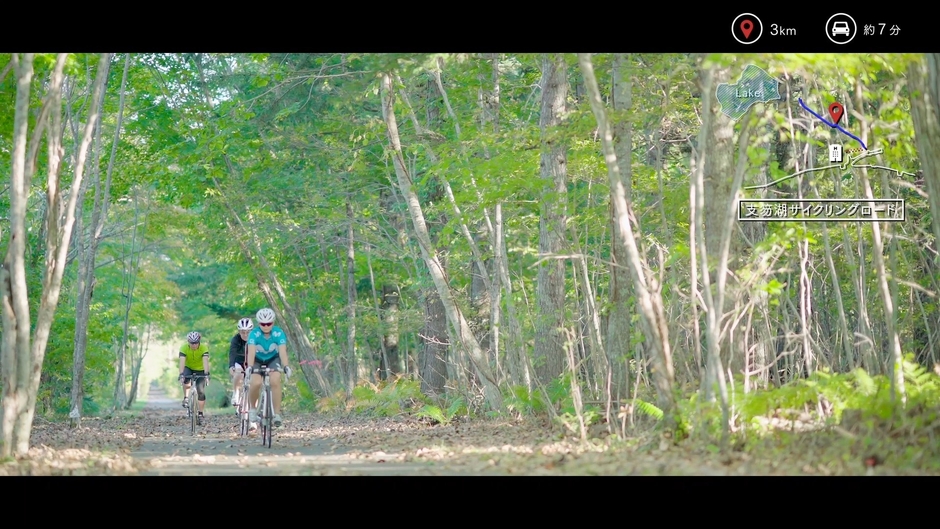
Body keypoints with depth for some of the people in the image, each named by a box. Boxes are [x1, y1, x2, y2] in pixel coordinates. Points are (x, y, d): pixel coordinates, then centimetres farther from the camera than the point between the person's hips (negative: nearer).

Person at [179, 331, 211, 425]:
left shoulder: (204, 348, -27)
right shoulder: (184, 348, -25)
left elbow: (205, 361, -38)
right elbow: (182, 362, -36)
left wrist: (206, 374, -51)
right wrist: (181, 375, -49)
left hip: (200, 370, 0)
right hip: (188, 368, 0)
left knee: (201, 392, -11)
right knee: (185, 379, -34)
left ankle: (200, 414, 0)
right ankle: (185, 398, -11)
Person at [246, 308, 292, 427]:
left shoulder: (278, 333, -26)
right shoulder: (254, 334, -27)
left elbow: (282, 351, -36)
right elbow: (251, 351, -39)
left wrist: (286, 366, -52)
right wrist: (249, 367, -55)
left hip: (273, 359, 0)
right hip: (257, 360, 0)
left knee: (275, 381, -27)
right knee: (256, 383, -25)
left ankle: (277, 414, -19)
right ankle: (253, 408, 2)